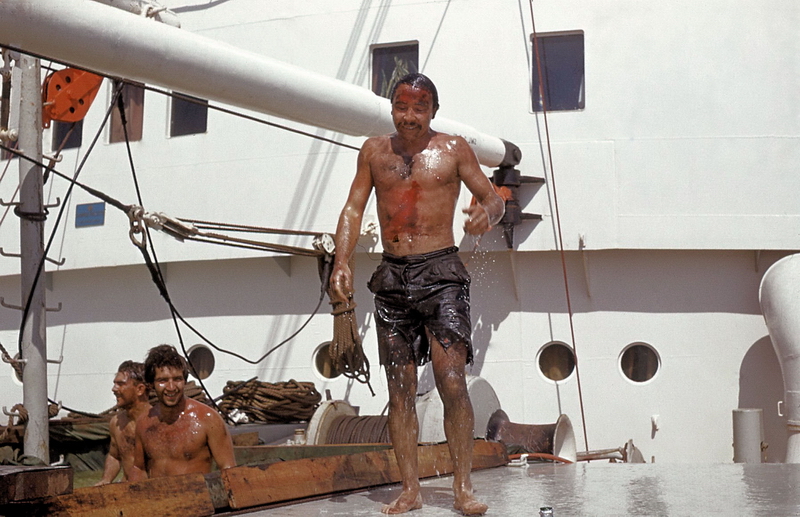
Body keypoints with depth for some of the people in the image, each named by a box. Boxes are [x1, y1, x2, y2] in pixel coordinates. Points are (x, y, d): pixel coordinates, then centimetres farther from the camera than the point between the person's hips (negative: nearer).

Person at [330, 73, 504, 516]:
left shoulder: (453, 149, 5)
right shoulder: (374, 151, 12)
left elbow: (494, 198, 6)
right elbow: (353, 208, 10)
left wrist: (487, 213, -19)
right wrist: (341, 262, -4)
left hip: (440, 273, -3)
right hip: (391, 278, 3)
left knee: (452, 382, -13)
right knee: (400, 389, 3)